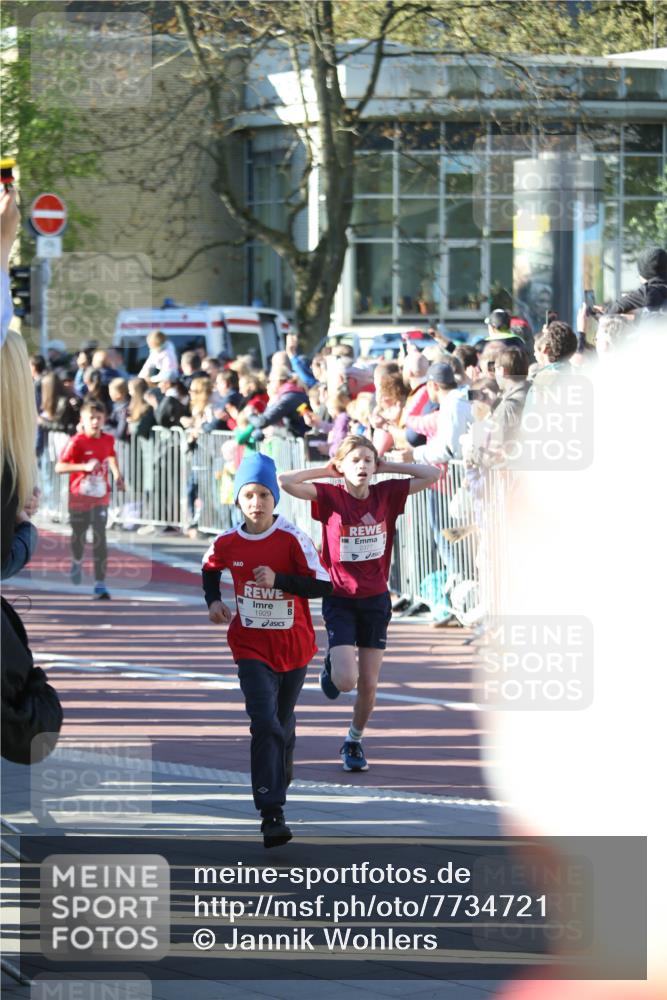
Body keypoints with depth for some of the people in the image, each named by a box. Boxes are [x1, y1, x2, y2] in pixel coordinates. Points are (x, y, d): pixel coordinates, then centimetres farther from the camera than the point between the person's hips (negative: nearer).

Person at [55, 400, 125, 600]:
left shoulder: (108, 440, -1)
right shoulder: (77, 442, -16)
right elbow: (59, 467, -22)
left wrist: (117, 475, 12)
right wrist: (85, 466, -30)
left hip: (100, 498, 2)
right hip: (79, 497, -2)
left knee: (100, 540, -8)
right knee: (79, 536, 16)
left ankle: (100, 585, -8)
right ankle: (77, 562, 51)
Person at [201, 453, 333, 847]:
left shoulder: (292, 539, -14)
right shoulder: (227, 542, -5)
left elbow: (323, 584, -17)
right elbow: (210, 568, 18)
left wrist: (279, 579, -27)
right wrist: (214, 600, 1)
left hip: (294, 647, 0)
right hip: (252, 648, 0)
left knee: (283, 721, 19)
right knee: (264, 723, -17)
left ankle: (281, 773, 52)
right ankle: (272, 813, -22)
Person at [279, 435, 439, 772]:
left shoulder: (386, 494, -2)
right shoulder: (330, 496, -10)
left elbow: (432, 475, -3)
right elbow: (285, 482, -21)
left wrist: (386, 466, -3)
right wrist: (325, 471, -11)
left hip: (375, 599, 3)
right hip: (340, 601, -3)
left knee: (368, 684, 6)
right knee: (346, 680, -16)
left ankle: (354, 741, 30)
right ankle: (332, 665, 22)